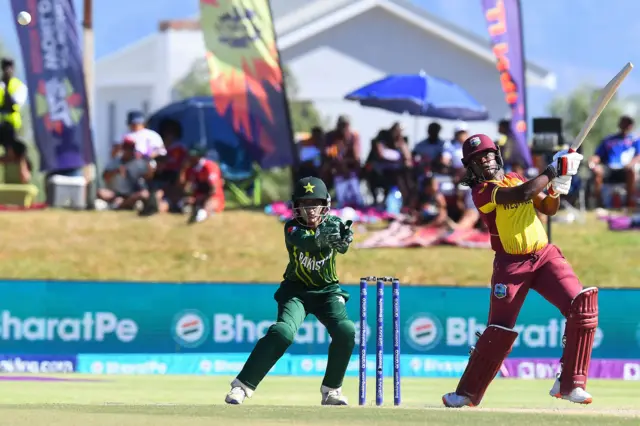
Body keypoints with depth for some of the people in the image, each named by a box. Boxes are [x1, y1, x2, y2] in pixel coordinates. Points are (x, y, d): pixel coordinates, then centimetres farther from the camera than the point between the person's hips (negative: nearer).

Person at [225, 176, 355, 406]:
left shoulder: (333, 224, -8)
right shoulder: (292, 227, -14)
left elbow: (341, 246, -29)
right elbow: (303, 241, -38)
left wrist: (343, 240, -55)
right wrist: (322, 239, -61)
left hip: (327, 291, 2)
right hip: (296, 290, -2)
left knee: (346, 331, -22)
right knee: (283, 332, -27)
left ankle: (331, 390, -3)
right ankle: (242, 385, -21)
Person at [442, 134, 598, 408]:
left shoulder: (515, 179, 13)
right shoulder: (481, 191, -9)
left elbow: (548, 209, 15)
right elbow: (522, 194, -24)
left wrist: (556, 190, -5)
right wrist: (552, 171, -17)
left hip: (545, 255, 5)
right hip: (512, 264, -5)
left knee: (583, 304, -14)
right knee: (500, 331, -4)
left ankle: (570, 384, -10)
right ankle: (467, 393, 14)